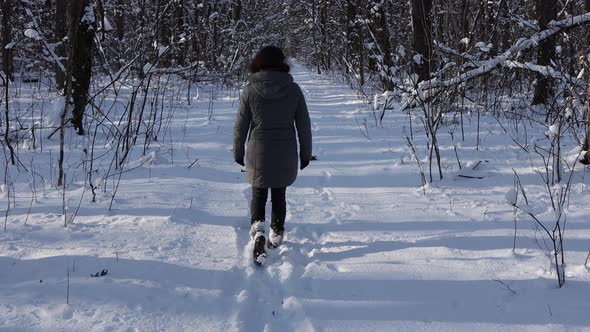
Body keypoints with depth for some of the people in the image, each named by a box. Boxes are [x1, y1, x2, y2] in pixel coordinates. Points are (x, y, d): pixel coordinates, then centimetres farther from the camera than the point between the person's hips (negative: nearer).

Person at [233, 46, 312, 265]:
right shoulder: (293, 89, -6)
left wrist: (238, 152, 11)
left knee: (258, 195, 14)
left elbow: (241, 125, -2)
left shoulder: (250, 90, -8)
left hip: (258, 154, -1)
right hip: (286, 156, 1)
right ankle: (277, 234, 28)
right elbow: (304, 125, -1)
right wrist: (306, 153, 10)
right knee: (279, 196, 18)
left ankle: (257, 228, -8)